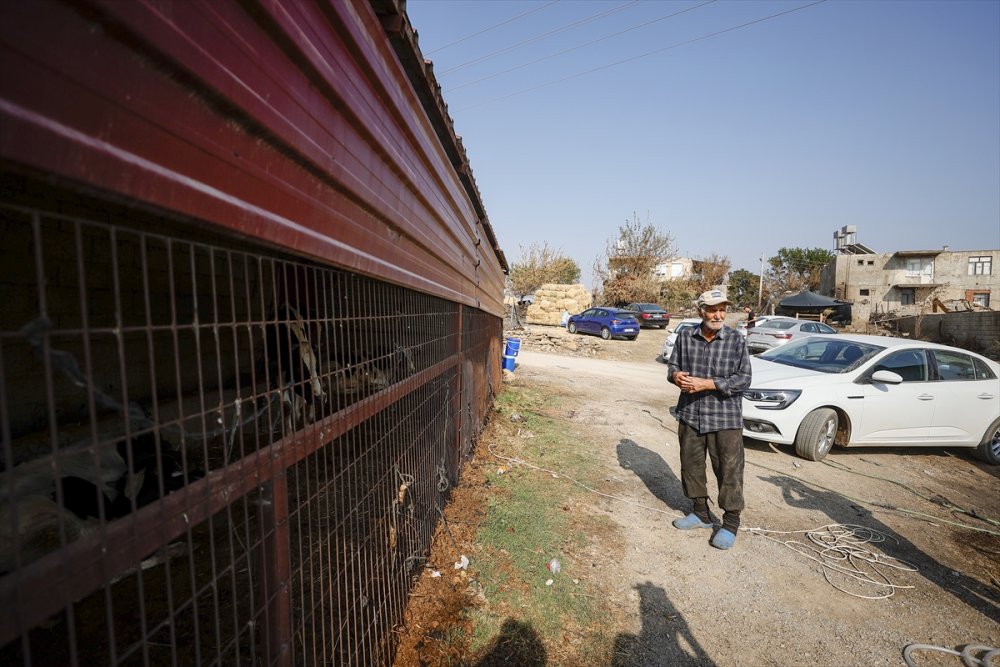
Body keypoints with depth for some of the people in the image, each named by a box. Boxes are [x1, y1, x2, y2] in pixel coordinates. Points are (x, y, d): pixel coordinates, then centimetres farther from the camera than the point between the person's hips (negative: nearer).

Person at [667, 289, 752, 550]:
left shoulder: (736, 340, -7)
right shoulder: (686, 338, 2)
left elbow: (743, 379, -11)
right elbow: (673, 365, 10)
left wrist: (706, 384, -21)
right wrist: (676, 375, -14)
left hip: (725, 418, -3)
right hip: (690, 415, 4)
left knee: (729, 471, 4)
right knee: (691, 466, 14)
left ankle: (731, 523, 23)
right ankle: (701, 513, 34)